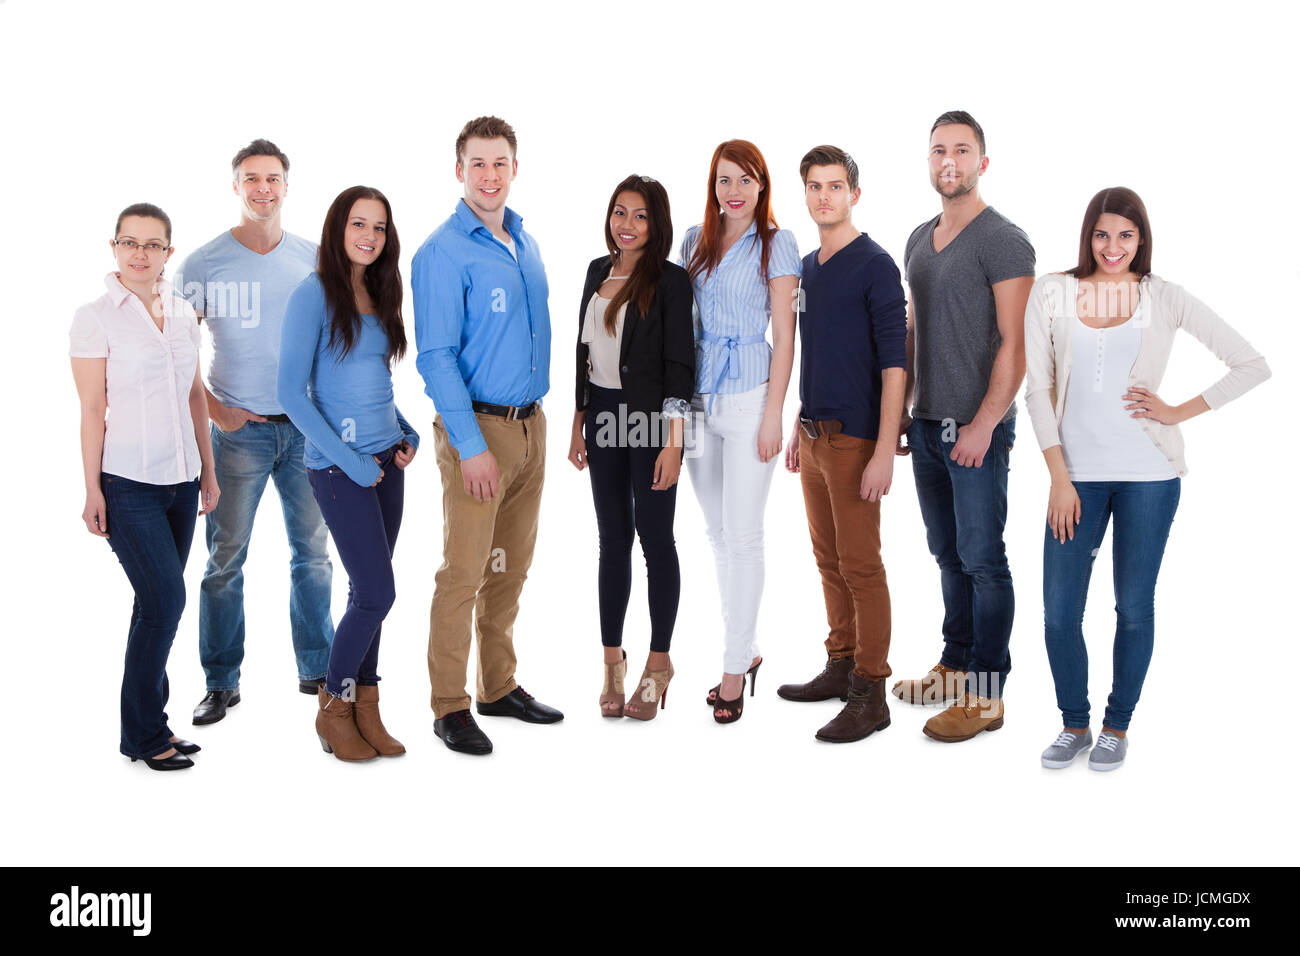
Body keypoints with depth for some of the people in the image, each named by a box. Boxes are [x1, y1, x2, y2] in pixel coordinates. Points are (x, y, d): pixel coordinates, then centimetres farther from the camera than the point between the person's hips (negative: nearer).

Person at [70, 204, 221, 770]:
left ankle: (150, 726, 20)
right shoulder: (95, 318, -5)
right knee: (166, 598, -10)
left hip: (180, 481, 5)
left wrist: (208, 472, 15)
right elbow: (92, 409, -6)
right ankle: (144, 734, 5)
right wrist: (92, 491, -8)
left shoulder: (183, 313, 10)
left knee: (159, 602, 9)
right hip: (128, 484, -5)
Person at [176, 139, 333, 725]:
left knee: (313, 551, 10)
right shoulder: (205, 264, -3)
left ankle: (318, 669, 22)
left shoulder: (312, 259, 6)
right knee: (226, 559, 2)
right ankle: (221, 683, 12)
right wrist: (214, 410, -7)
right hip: (240, 431, -3)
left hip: (307, 426, 3)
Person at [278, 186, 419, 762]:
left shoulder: (378, 295, 12)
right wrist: (347, 459, -14)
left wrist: (407, 434, 5)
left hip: (385, 459, 7)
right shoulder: (315, 294, -9)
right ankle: (333, 709, 11)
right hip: (339, 467, -7)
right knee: (377, 592, -7)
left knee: (369, 591, 9)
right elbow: (291, 392, -12)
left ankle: (364, 709, 19)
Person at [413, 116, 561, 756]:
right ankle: (450, 708, 6)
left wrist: (536, 422, 16)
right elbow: (436, 358, -15)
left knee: (512, 567, 14)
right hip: (478, 426, -7)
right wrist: (470, 446, -19)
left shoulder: (525, 242, 13)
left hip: (531, 424, 7)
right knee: (463, 573, -4)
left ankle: (500, 687, 26)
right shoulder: (443, 253, -11)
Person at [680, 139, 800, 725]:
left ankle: (735, 668, 3)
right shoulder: (694, 240, 11)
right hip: (698, 396, 5)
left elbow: (784, 336, -5)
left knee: (742, 533, -5)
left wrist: (772, 416, -11)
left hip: (749, 395, -5)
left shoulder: (777, 244, -2)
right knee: (718, 530, 10)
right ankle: (745, 649, 23)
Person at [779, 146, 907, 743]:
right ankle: (840, 665, 27)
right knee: (829, 561, 15)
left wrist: (884, 451, -21)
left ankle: (870, 694, 5)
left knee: (860, 566, -3)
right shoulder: (807, 268, 13)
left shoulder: (874, 265, -11)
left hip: (855, 441, -8)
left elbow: (894, 361, -16)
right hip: (814, 437, 8)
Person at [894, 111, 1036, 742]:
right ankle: (954, 666, 28)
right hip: (927, 426, 7)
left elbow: (1015, 344, -14)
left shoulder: (1003, 240, -9)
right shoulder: (919, 240, 15)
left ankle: (985, 695, 4)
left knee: (983, 559, -3)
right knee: (948, 554, 16)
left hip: (977, 429, -7)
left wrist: (983, 423, -19)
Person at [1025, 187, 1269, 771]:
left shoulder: (1163, 299, 0)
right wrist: (1059, 478, -4)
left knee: (1134, 607, 6)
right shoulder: (1052, 293, 2)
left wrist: (1179, 412, -5)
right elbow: (1038, 389, 1)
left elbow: (1253, 365, 2)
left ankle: (1117, 726, 24)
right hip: (1077, 474, 1)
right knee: (1059, 611, 1)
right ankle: (1074, 725, 22)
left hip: (1148, 473, -1)